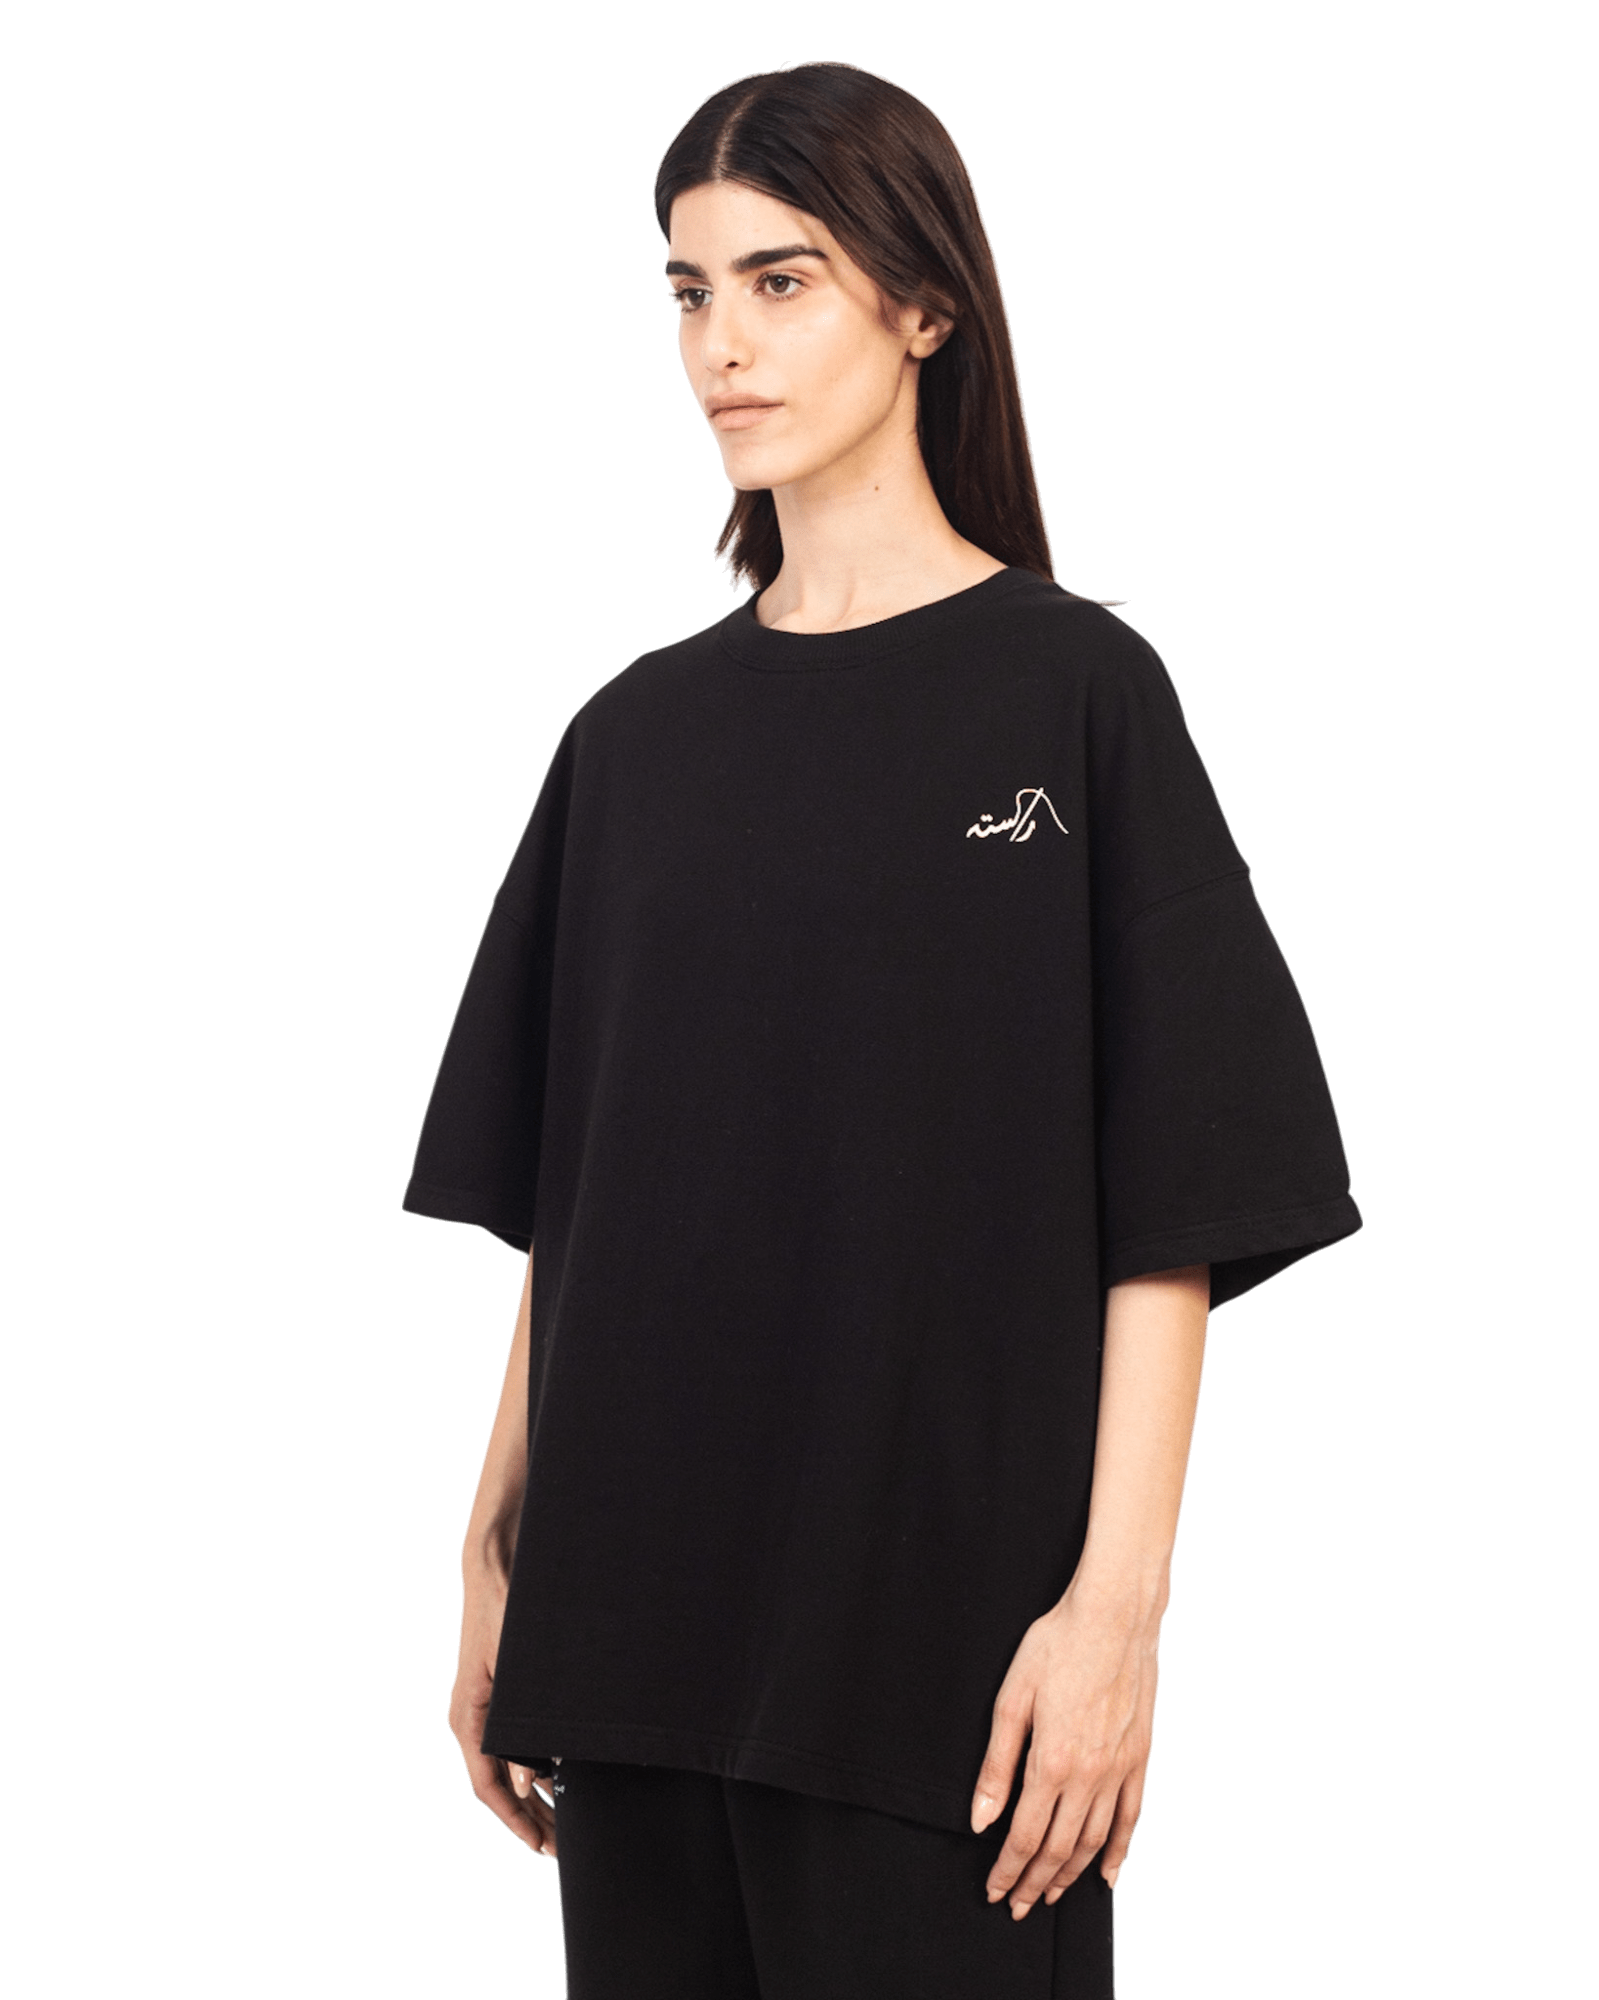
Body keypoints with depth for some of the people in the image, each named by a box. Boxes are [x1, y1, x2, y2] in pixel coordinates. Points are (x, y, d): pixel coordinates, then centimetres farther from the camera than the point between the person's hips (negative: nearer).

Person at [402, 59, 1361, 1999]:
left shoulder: (1073, 689, -4)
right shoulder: (638, 731, 9)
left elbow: (1170, 1209, -8)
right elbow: (558, 1208, 11)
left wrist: (1117, 1600, -14)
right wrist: (494, 1557, 8)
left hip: (945, 1617, -4)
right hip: (639, 1606, 4)